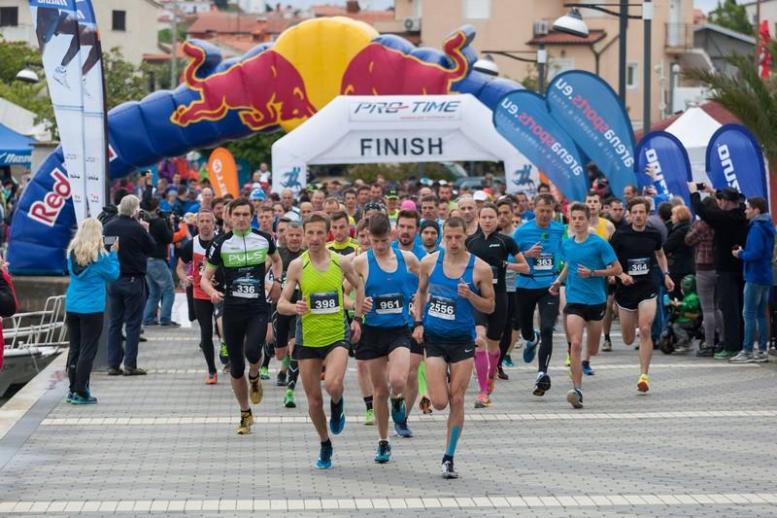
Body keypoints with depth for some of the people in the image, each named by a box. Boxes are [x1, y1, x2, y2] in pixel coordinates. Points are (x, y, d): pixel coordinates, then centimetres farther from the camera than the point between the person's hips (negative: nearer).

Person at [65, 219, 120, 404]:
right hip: (92, 308, -5)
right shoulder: (99, 255, -13)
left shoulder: (72, 253, 2)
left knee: (74, 348, 13)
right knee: (87, 350, 0)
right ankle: (81, 392, 0)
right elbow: (113, 275, -2)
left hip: (72, 306, 5)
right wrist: (113, 253, 5)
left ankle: (73, 389, 18)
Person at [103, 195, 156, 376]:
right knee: (133, 323, 1)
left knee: (114, 323, 10)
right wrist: (146, 231, 9)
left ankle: (113, 364, 9)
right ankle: (130, 364, -2)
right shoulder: (137, 228, -14)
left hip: (113, 279, 5)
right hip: (133, 280, -5)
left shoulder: (109, 227, 1)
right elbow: (152, 248, -2)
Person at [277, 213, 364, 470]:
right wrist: (294, 308, -28)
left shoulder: (341, 262, -2)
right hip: (307, 339, 1)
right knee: (314, 400, 6)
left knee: (333, 385, -26)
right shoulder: (297, 265, -5)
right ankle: (325, 445, 29)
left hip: (337, 335, -1)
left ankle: (337, 405, 10)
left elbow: (359, 286, 17)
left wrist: (357, 318, 8)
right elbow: (281, 304, -6)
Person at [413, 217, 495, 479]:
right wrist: (418, 322, 3)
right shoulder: (429, 262, -2)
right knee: (439, 402, -7)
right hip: (433, 338, 1)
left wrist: (470, 295, -19)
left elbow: (489, 306, 0)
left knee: (457, 401, 0)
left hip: (462, 339, -1)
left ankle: (449, 457, 13)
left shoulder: (480, 268, -7)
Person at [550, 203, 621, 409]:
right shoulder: (566, 244, 5)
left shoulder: (599, 244, -9)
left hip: (596, 300, -1)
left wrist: (592, 273, -17)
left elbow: (616, 269, -7)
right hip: (574, 300, 1)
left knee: (592, 349, 13)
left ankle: (584, 362, 50)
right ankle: (577, 389, -19)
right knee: (575, 344, -17)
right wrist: (559, 280, 9)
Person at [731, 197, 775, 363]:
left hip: (755, 277, -9)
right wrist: (743, 253, 12)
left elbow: (755, 253, -25)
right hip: (765, 277, 9)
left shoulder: (756, 228, -16)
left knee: (749, 314, -6)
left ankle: (747, 351, -6)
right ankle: (762, 351, 15)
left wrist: (740, 254, -8)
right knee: (761, 314, 13)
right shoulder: (767, 227, 13)